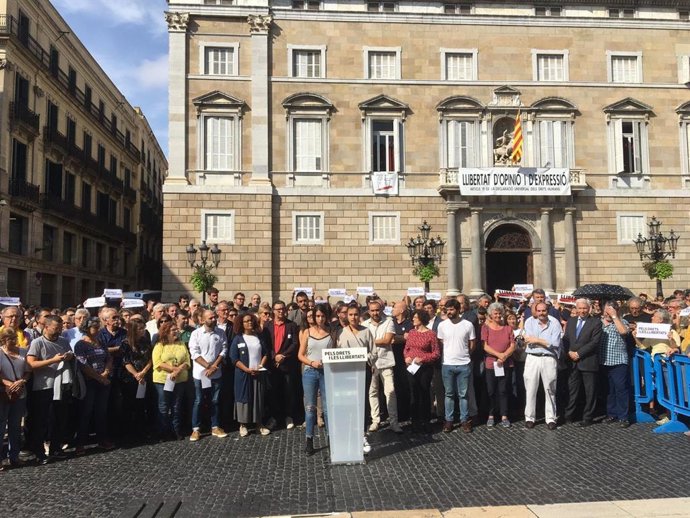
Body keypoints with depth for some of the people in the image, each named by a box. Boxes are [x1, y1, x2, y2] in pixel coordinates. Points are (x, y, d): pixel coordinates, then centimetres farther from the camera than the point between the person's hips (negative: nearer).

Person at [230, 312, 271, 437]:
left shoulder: (259, 337, 7)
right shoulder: (238, 339, -2)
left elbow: (266, 353, 10)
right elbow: (234, 359, -7)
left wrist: (261, 366, -6)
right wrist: (247, 369, -15)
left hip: (258, 373, 3)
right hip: (243, 374, -3)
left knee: (259, 398, 6)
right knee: (244, 398, 2)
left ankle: (259, 423, 14)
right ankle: (243, 424, 9)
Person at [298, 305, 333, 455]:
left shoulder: (330, 333, 5)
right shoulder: (306, 332, 5)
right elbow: (300, 355, 5)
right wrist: (312, 363, -12)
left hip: (327, 372, 0)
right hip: (310, 372, 0)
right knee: (310, 407, 4)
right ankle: (309, 441, 12)